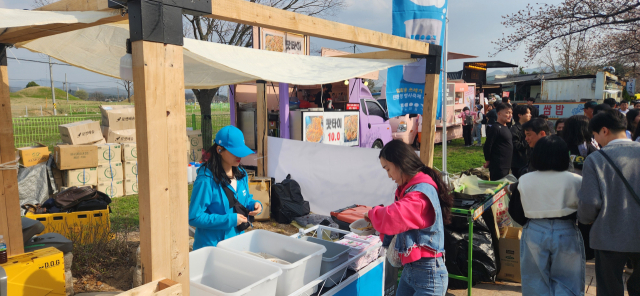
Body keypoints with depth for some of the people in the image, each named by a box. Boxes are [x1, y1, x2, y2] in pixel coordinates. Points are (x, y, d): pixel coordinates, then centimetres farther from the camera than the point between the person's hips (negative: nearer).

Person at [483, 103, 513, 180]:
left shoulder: (506, 127, 13)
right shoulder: (495, 128, -16)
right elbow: (487, 146, -18)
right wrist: (488, 161, -8)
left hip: (506, 165, 9)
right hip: (498, 167, -9)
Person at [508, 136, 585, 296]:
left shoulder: (524, 181, -3)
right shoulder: (575, 181, -7)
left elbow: (517, 215, 2)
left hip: (534, 234, 1)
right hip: (566, 234, -1)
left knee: (537, 283, 13)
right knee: (566, 282, 13)